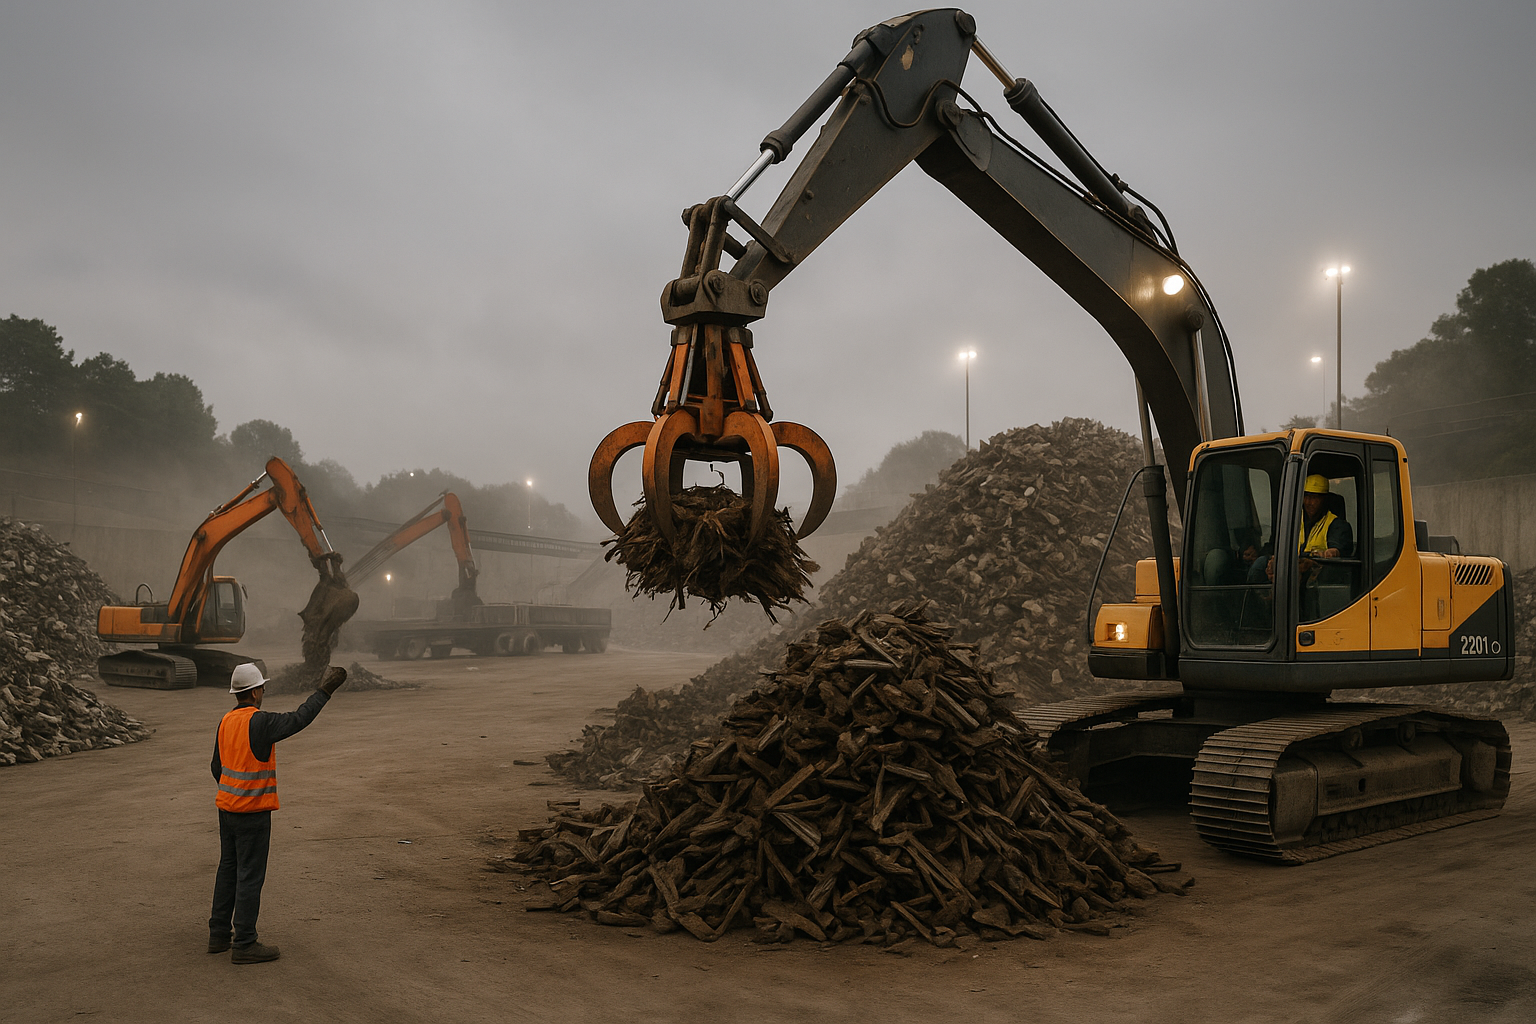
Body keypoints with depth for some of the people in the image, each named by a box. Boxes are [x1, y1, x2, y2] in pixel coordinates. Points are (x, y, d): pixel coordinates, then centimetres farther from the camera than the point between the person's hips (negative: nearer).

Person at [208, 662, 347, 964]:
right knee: (250, 877, -1)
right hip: (253, 812, -8)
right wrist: (324, 691, -17)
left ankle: (219, 934, 25)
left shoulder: (226, 721, 6)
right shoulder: (259, 722, -20)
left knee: (229, 870, 17)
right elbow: (299, 719, -23)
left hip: (227, 807, 8)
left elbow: (217, 767, 14)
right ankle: (244, 944, 4)